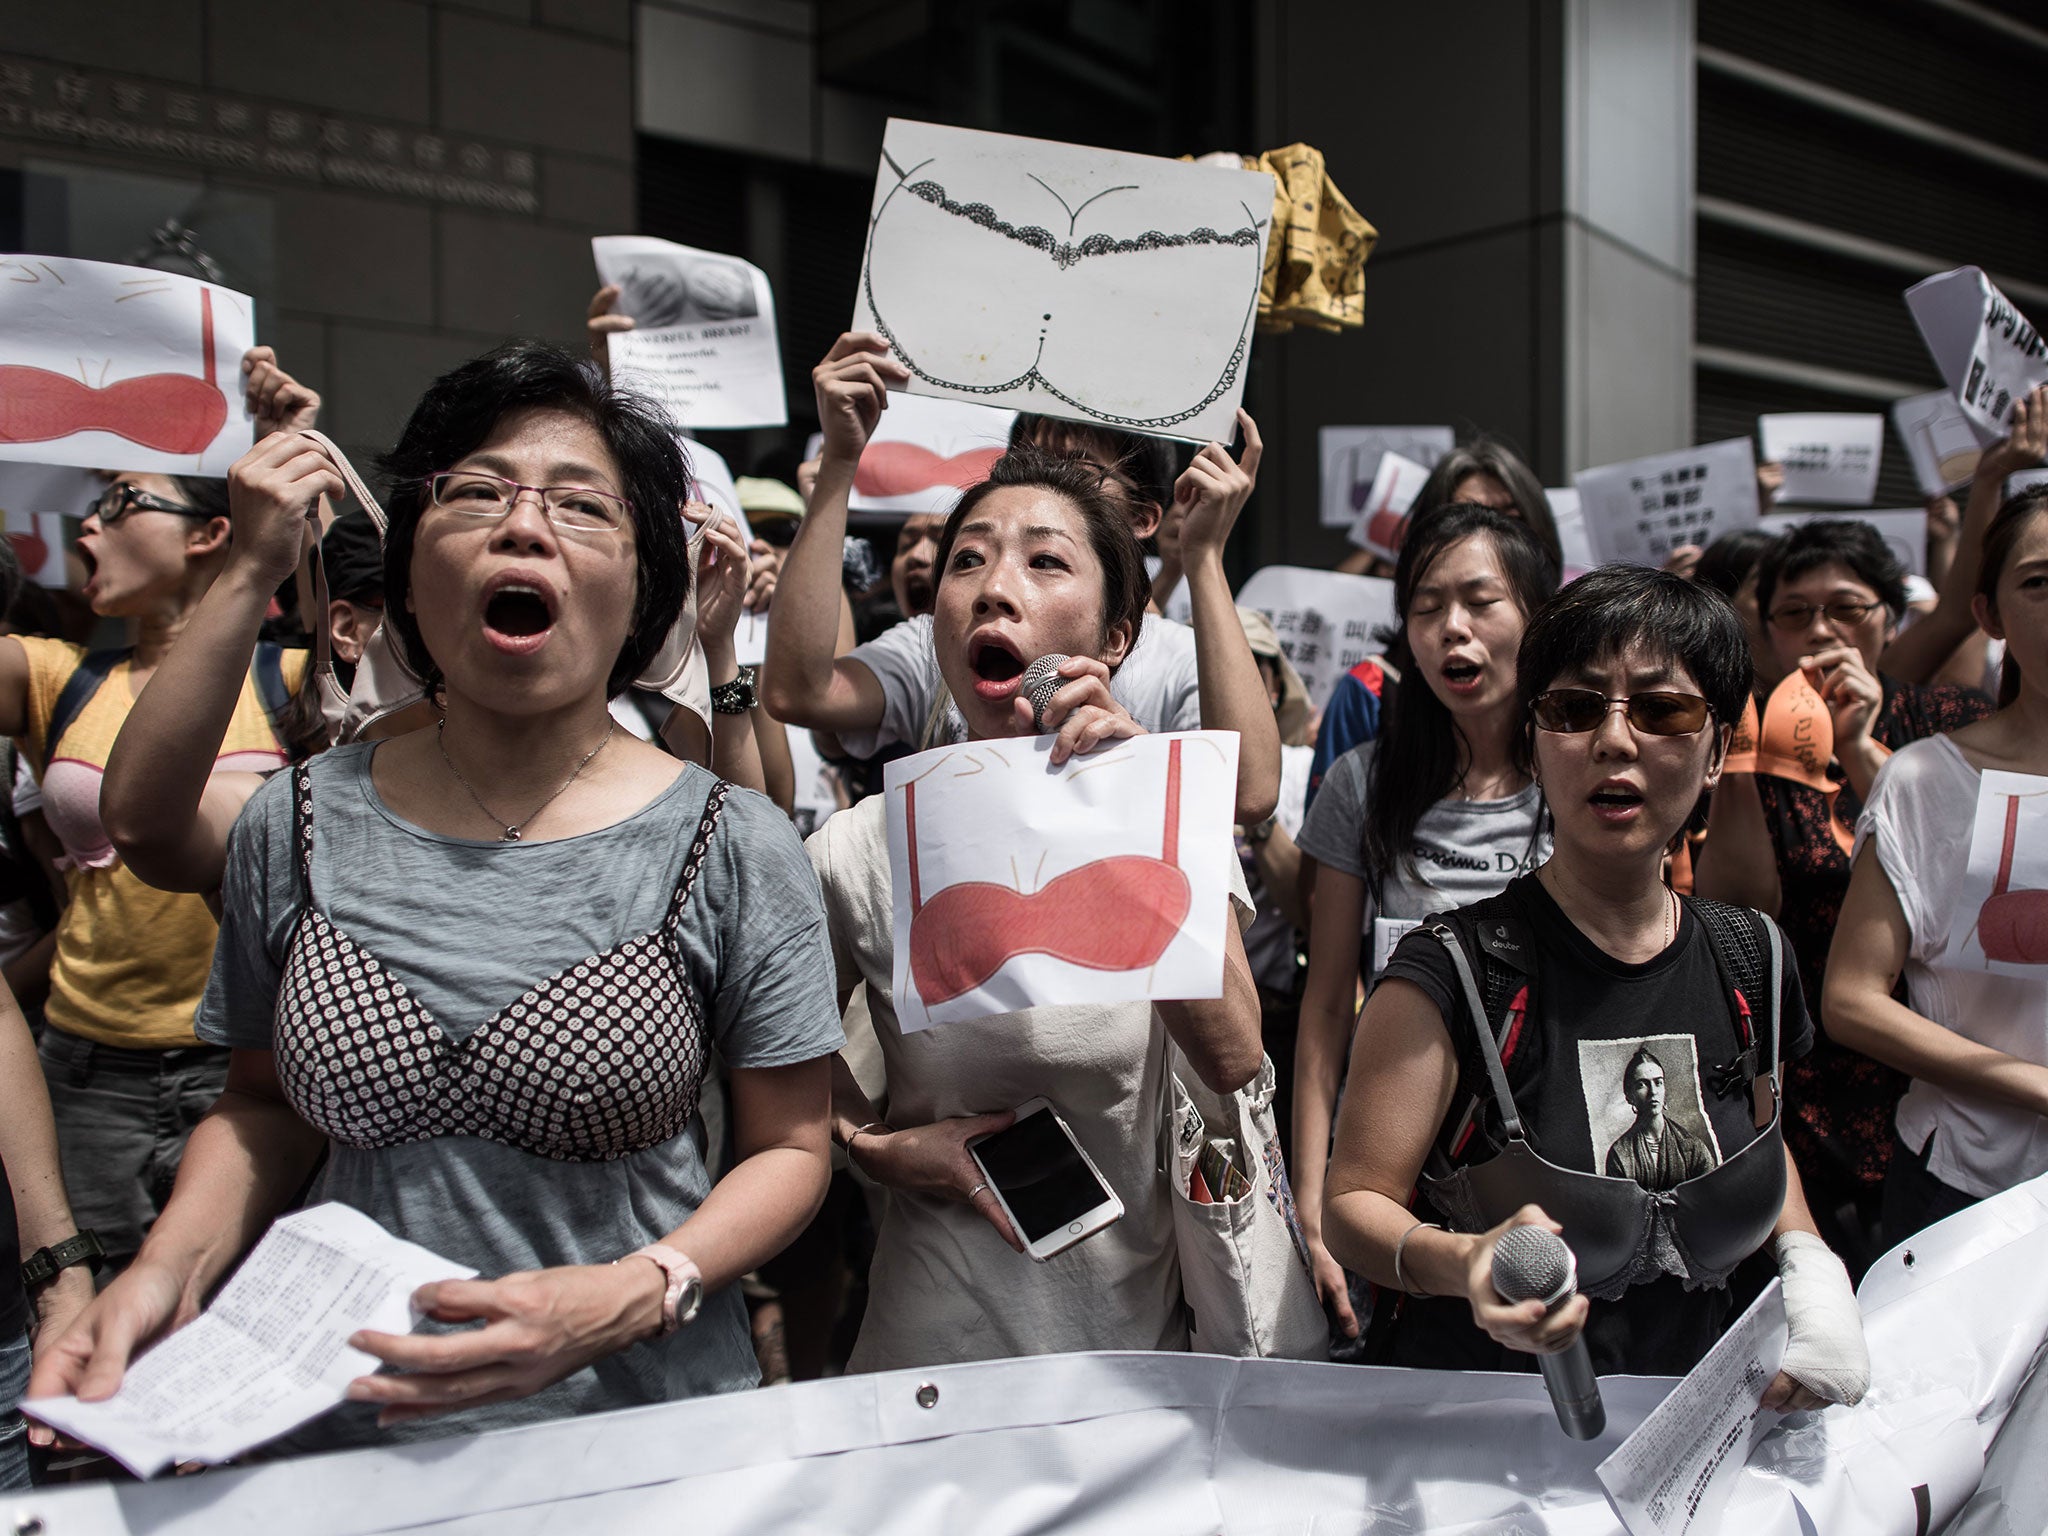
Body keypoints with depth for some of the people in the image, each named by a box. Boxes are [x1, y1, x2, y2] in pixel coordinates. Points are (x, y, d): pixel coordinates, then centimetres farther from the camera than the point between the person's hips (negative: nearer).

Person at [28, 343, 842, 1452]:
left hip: (640, 1425, -2)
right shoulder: (299, 827, -4)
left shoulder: (733, 849, -14)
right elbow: (262, 1108, 9)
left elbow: (789, 1147, -6)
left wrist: (636, 1295, -22)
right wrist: (169, 1268, -9)